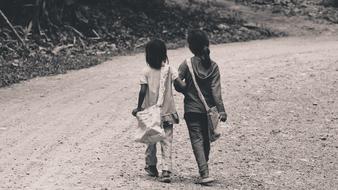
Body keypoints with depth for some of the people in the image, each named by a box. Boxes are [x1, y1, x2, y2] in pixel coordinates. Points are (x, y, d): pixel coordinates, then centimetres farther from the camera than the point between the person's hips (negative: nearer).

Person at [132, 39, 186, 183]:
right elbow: (181, 85, -12)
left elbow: (143, 91, -12)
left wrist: (139, 107, -2)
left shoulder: (146, 71, -6)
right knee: (167, 142, 1)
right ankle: (166, 170, -9)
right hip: (167, 112, 0)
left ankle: (151, 166, 30)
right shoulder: (169, 70, -3)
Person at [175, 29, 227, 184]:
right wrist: (221, 110, -11)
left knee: (197, 140, -4)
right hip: (208, 109, 3)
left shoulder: (187, 64, -9)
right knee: (206, 140, 17)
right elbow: (216, 90, -9)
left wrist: (187, 92, 6)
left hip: (192, 109, -3)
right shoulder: (213, 66, -2)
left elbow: (177, 83, -13)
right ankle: (203, 170, 29)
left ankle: (204, 173, -18)